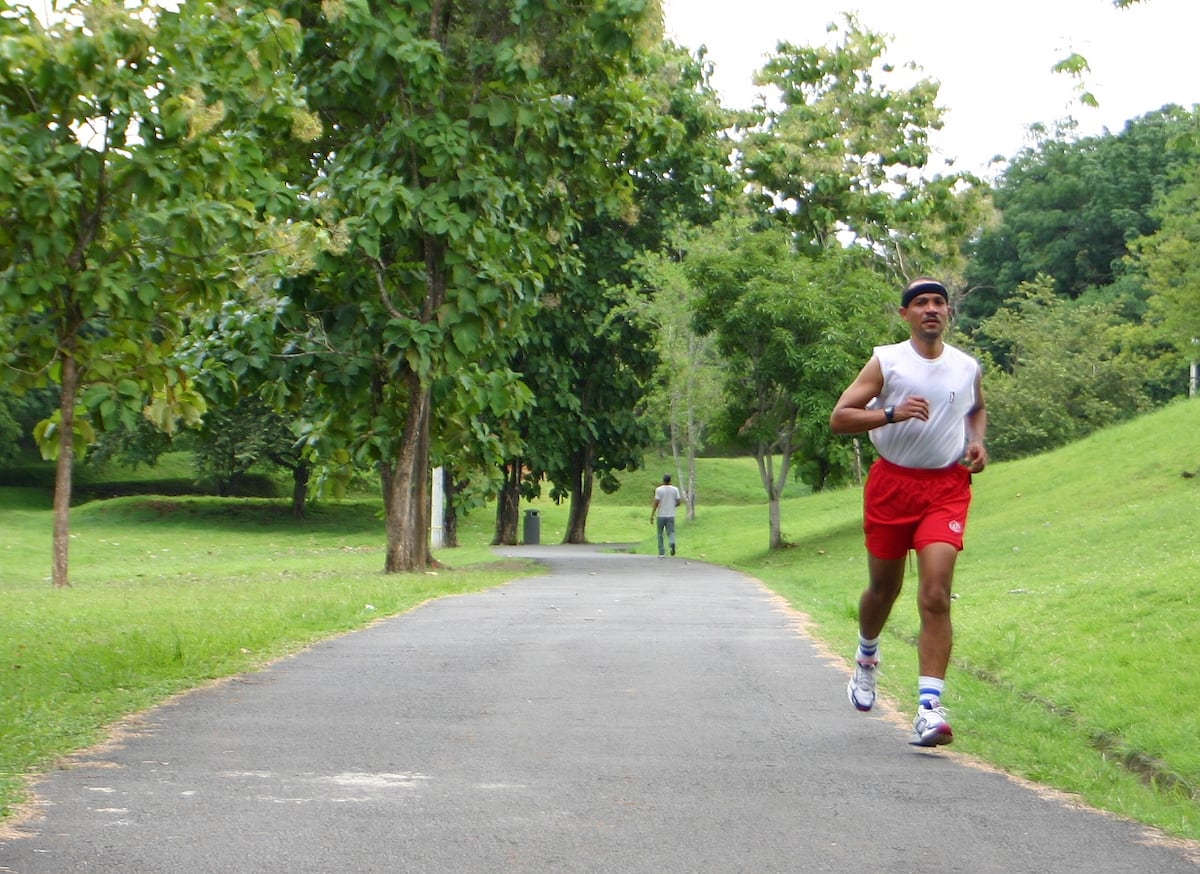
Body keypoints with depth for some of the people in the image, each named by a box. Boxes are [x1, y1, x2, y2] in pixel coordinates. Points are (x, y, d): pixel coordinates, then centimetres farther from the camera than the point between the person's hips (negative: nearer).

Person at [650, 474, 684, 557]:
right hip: (671, 515, 1)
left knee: (660, 534, 11)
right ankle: (672, 543, -29)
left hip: (660, 515, -1)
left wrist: (652, 515, -6)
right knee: (671, 532, 3)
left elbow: (656, 503, -11)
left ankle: (661, 552, 12)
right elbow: (679, 502, 2)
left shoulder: (659, 490, -7)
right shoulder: (675, 490, 1)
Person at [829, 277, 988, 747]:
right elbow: (839, 417, -8)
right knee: (884, 589, 13)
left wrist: (977, 443, 8)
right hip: (891, 483, 0)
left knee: (936, 595, -14)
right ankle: (867, 658, 46)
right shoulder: (886, 361, -3)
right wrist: (892, 414, -23)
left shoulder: (968, 368, 7)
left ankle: (929, 707, -17)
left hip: (947, 487, 1)